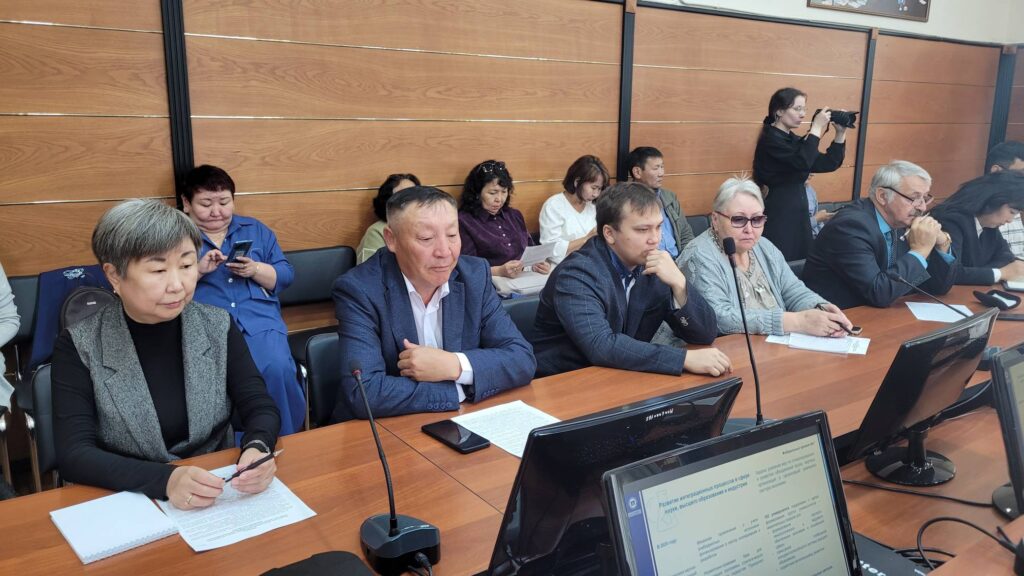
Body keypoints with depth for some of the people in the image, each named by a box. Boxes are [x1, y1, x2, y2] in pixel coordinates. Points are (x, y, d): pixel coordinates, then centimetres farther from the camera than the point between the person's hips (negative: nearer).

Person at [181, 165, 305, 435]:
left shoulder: (256, 229, 20)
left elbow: (286, 275, 14)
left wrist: (256, 270, -5)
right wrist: (197, 270, -10)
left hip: (259, 321, 1)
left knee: (277, 370, -29)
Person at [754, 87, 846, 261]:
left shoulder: (794, 140, 13)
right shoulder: (770, 140, -12)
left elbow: (829, 164, 11)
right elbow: (802, 162, -26)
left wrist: (840, 133, 2)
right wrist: (816, 128, -17)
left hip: (798, 215, 9)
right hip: (777, 218, -8)